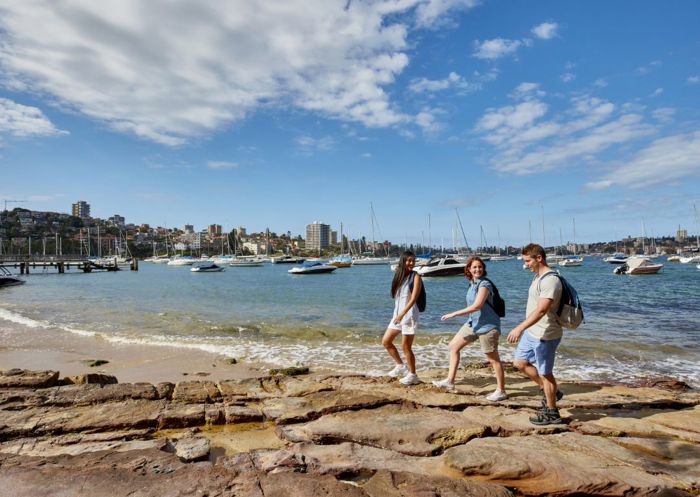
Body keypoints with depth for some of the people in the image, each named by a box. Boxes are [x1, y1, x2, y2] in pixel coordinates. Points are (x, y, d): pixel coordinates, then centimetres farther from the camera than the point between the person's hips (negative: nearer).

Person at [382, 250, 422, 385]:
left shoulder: (415, 277, -8)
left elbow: (413, 298, -17)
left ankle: (413, 375, 13)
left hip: (409, 315, -7)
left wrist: (402, 314, -25)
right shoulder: (398, 276, 11)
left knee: (405, 346, -2)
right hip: (397, 314, 7)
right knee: (386, 341, 8)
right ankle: (400, 366, 24)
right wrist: (397, 314, 7)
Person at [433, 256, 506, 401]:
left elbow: (477, 306, -25)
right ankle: (450, 381, 18)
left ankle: (501, 391, 14)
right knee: (453, 346, 11)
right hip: (473, 323, 9)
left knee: (493, 359, 0)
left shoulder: (484, 284, -17)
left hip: (487, 326, -9)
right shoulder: (472, 283, 8)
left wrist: (454, 314, -22)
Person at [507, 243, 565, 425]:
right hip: (531, 332, 10)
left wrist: (520, 328, -38)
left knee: (545, 373, 4)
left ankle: (551, 413, 22)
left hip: (545, 335, -10)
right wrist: (523, 329, 21)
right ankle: (551, 393, 31)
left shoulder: (550, 280, -23)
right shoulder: (538, 277, 9)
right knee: (520, 363, 17)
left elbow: (541, 310, -32)